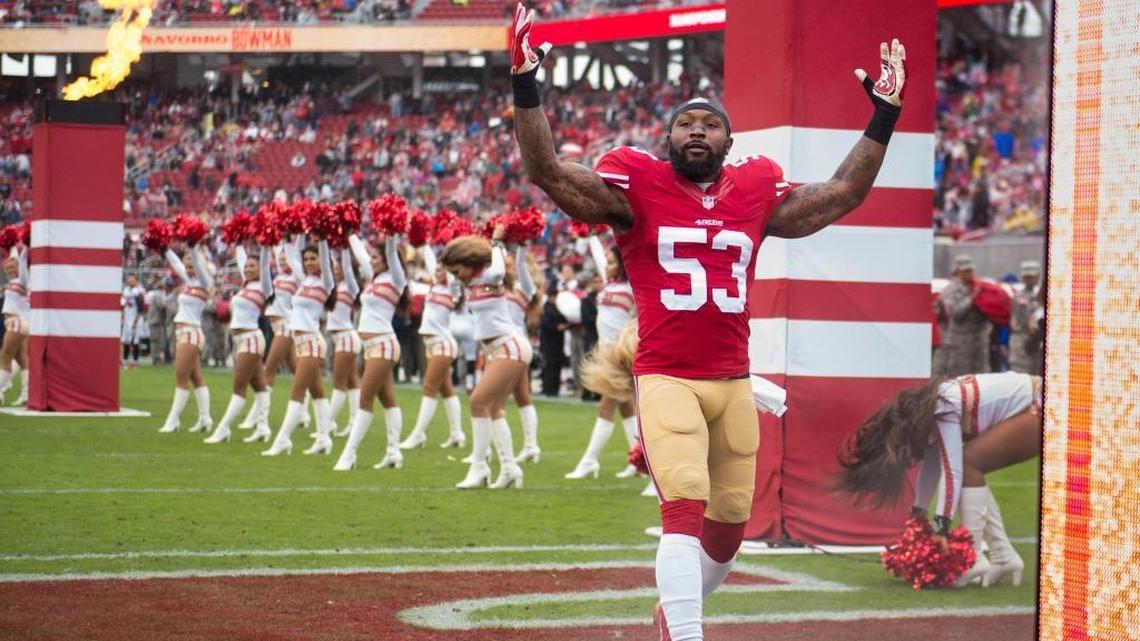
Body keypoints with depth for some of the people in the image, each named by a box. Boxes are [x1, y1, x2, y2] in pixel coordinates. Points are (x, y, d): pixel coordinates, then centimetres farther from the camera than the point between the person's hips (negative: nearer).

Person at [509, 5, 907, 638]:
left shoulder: (756, 194, 10)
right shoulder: (637, 188, 1)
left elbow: (842, 194, 18)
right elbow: (549, 173, -7)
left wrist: (884, 117, 16)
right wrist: (526, 88, -16)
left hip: (734, 385, 5)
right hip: (666, 379, -4)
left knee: (728, 528, 11)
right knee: (685, 507, -22)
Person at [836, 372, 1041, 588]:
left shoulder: (943, 412, -22)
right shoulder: (926, 409, 5)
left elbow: (952, 471, -27)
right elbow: (931, 465, 13)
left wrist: (942, 527, -29)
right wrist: (918, 513, 12)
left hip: (1038, 411, -10)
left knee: (970, 462, -15)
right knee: (970, 469, 7)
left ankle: (974, 559, -14)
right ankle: (1004, 557, 7)